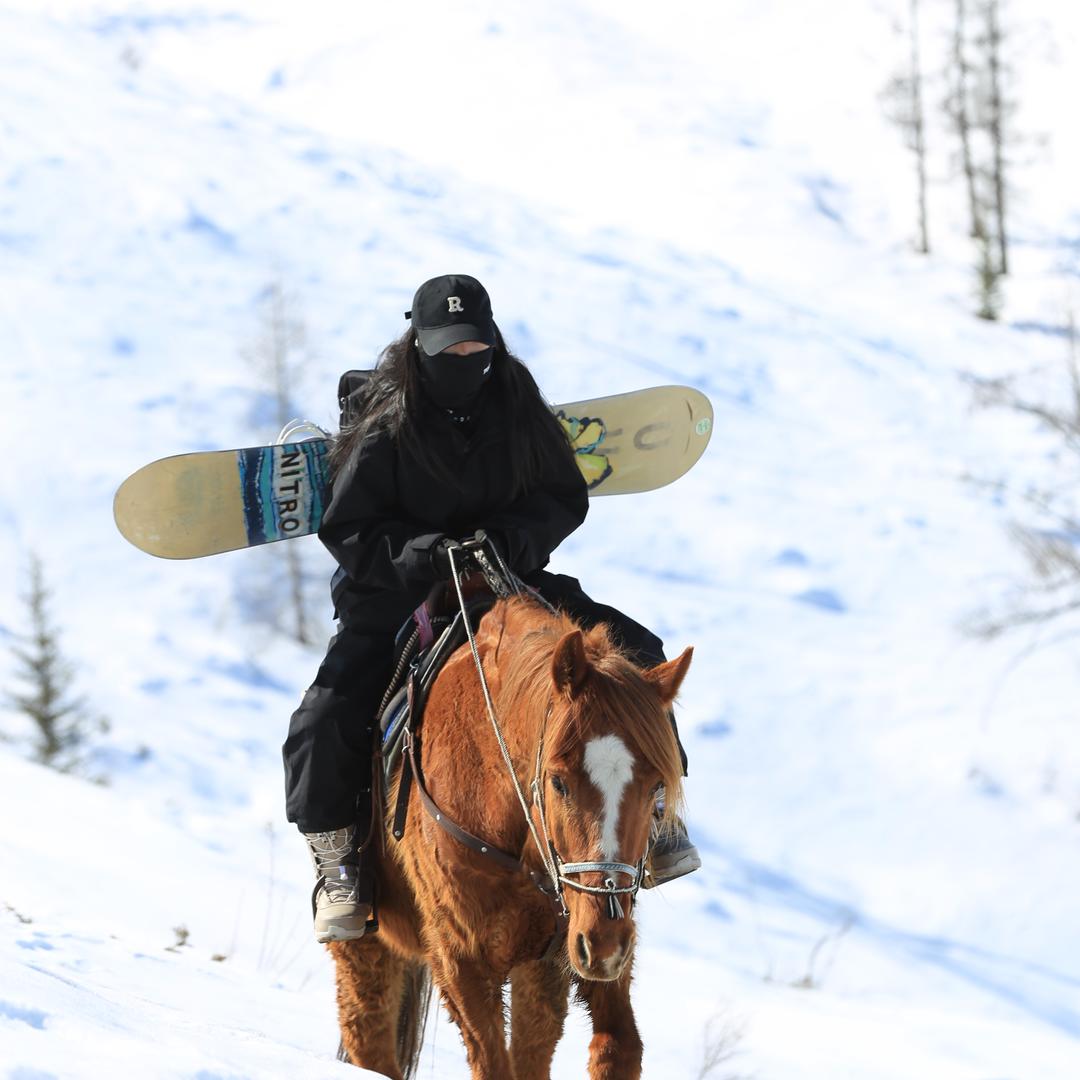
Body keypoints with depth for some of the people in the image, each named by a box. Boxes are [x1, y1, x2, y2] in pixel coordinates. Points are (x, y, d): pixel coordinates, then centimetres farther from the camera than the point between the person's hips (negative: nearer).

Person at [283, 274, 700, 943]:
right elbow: (347, 531, -11)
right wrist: (424, 552, -27)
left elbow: (567, 499, 5)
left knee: (635, 654, -9)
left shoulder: (520, 412, 0)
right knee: (326, 723, -21)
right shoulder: (385, 433, -10)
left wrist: (518, 536, -16)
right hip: (397, 600, -3)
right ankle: (340, 865, 0)